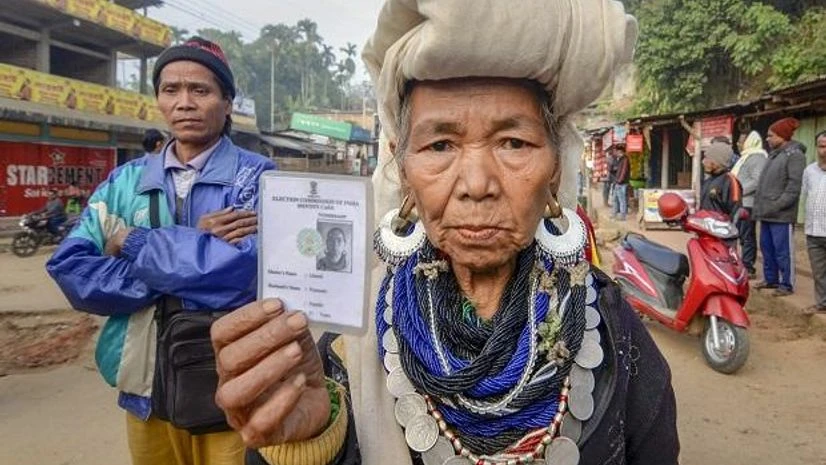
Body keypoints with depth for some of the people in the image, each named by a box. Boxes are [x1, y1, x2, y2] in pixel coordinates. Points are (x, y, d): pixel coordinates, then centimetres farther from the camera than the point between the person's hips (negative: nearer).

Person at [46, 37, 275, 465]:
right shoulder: (125, 181, 4)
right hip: (147, 383, 4)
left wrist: (133, 243, -11)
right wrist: (192, 246, -17)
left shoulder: (257, 177, -6)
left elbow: (244, 269, -22)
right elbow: (70, 270, -8)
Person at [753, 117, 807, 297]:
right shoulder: (773, 154, 18)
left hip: (781, 214, -9)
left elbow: (795, 185, -17)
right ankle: (771, 279, 26)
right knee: (766, 248, 15)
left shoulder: (795, 154, -9)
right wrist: (759, 205, 15)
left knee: (782, 251, -3)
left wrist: (777, 205, -21)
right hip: (766, 213, 9)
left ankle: (787, 284, 6)